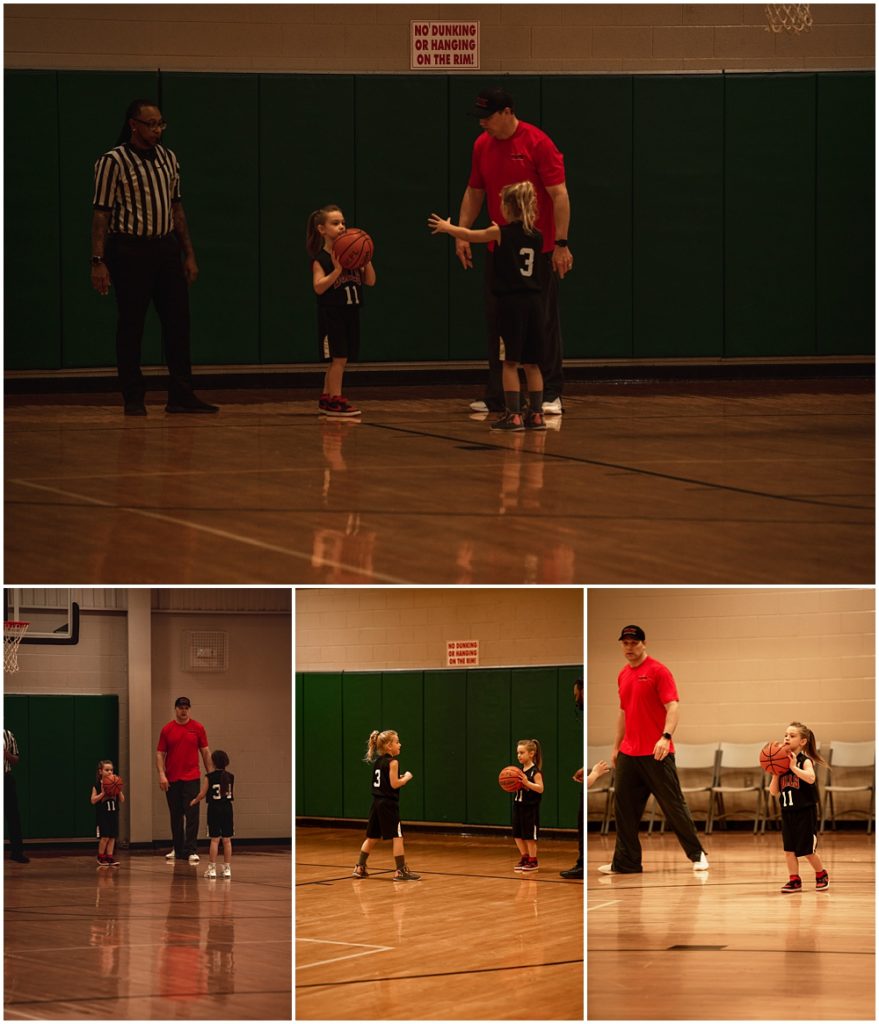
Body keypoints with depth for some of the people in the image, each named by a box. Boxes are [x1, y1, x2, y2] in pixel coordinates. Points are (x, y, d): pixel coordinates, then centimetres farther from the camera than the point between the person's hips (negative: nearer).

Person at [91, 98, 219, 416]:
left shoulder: (168, 158, 12)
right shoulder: (113, 162, -7)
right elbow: (101, 213, -9)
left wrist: (189, 255, 14)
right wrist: (98, 261, -14)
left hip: (166, 246, 6)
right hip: (130, 248, -6)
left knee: (177, 320, 3)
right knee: (130, 325, -1)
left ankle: (181, 395, 8)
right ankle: (133, 398, 6)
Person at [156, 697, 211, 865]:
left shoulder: (197, 728, 3)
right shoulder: (167, 730, 3)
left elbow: (205, 752, 6)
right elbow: (160, 753, 3)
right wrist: (161, 774, -10)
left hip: (191, 778, -2)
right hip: (172, 780, 2)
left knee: (191, 815, -9)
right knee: (175, 816, 9)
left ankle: (191, 851, -10)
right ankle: (178, 850, 19)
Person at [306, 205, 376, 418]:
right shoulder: (320, 258, -9)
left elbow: (370, 281, 5)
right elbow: (318, 287, -19)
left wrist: (367, 260, -10)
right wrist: (337, 270, -28)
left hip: (350, 314, 6)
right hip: (331, 315, -6)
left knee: (339, 360, 11)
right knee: (339, 357, -9)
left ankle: (326, 400, 19)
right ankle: (335, 400, -5)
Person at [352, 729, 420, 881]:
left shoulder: (378, 761, 13)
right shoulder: (393, 761, -12)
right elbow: (394, 784, -16)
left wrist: (400, 778, 15)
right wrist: (406, 778, -1)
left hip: (377, 802, 8)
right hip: (388, 803, -8)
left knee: (372, 837, 16)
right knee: (397, 836, -5)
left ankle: (360, 867, 19)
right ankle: (401, 871, -6)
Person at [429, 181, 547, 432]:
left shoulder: (501, 233, -4)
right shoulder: (537, 237, 7)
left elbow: (469, 235, 12)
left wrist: (447, 228, 30)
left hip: (510, 302, -5)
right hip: (534, 301, 5)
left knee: (510, 362, -2)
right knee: (532, 363, 10)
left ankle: (514, 415, -5)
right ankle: (536, 414, 9)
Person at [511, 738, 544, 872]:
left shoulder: (535, 771, -13)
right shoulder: (520, 770, 10)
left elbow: (540, 789, -20)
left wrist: (527, 783, -31)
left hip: (530, 808, -8)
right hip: (518, 806, 8)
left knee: (529, 836, 0)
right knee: (518, 835, 11)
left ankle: (533, 861, 11)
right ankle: (524, 858, 25)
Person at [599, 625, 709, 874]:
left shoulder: (658, 671, -8)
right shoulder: (623, 676, 14)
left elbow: (672, 706, -15)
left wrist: (666, 736, -29)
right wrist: (616, 747, 22)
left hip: (656, 754, -7)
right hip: (628, 754, 7)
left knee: (673, 804, -2)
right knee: (624, 807, 4)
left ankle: (697, 854, 8)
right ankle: (625, 861, 9)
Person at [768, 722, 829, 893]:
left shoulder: (805, 760, -8)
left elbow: (810, 778, -30)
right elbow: (773, 791, 6)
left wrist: (794, 767, -29)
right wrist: (776, 774, -9)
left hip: (805, 811, -5)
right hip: (788, 812, 5)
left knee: (808, 850, 1)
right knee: (789, 850, 1)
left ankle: (821, 875, 21)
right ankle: (794, 880, 9)